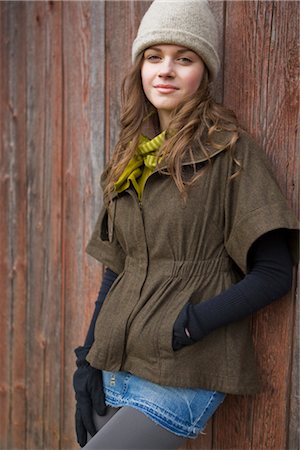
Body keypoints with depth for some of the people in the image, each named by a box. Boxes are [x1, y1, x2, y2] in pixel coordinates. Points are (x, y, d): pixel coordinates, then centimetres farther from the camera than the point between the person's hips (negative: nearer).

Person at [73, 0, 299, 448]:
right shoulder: (130, 158, 10)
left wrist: (188, 325, -18)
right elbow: (115, 269, 11)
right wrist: (87, 360, 5)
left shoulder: (230, 151, -8)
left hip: (180, 380, -6)